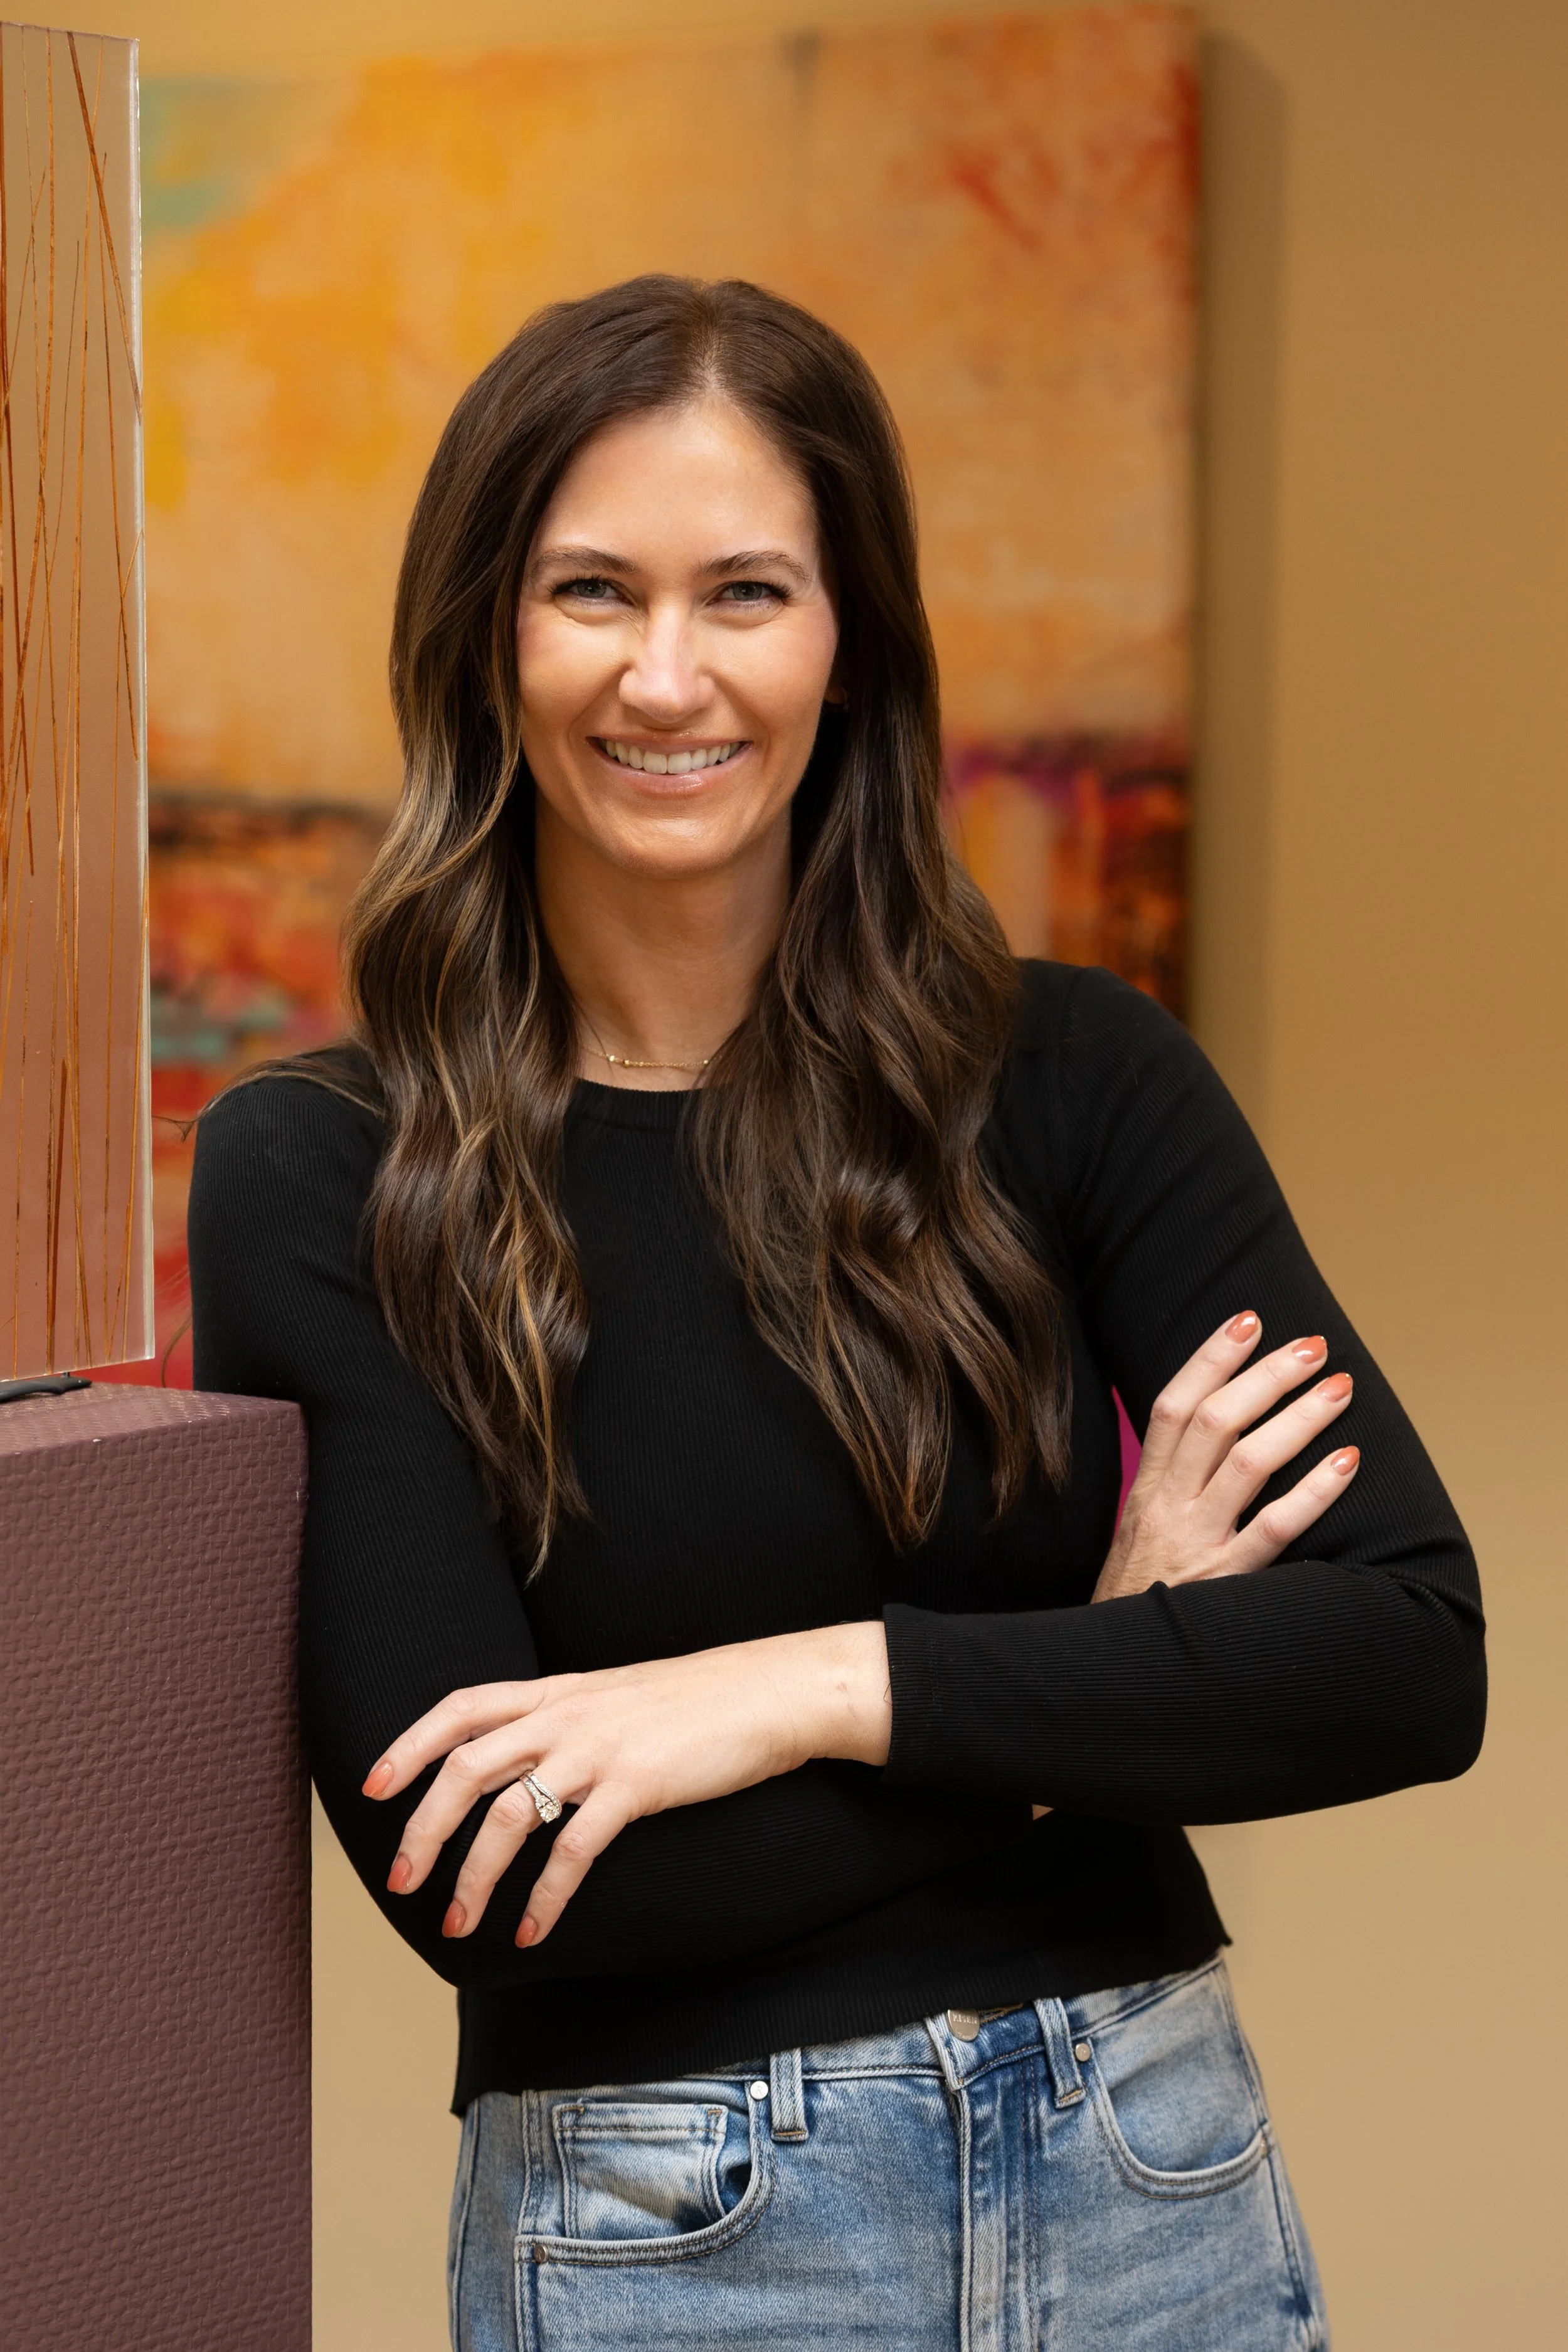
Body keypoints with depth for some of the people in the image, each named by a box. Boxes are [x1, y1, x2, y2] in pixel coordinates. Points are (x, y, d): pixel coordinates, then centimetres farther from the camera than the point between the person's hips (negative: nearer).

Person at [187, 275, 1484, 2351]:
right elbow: (469, 1877, -15)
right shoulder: (315, 1179, -8)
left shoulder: (1074, 1076, -3)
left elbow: (1417, 1657, -11)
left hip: (1156, 2183, 2)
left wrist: (816, 1689, -19)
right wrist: (1097, 1667, -12)